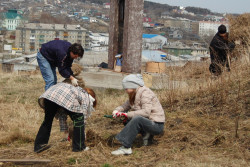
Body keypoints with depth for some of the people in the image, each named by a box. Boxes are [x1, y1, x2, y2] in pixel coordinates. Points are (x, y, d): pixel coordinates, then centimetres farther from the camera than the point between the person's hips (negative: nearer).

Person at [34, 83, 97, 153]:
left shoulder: (78, 91, 43)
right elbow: (83, 116, 20)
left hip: (50, 92, 7)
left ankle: (38, 145, 24)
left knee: (48, 120, 22)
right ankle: (79, 146, 15)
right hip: (66, 96, -7)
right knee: (78, 119, 12)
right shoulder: (86, 98, 26)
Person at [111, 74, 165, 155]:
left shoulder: (145, 93, -17)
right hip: (148, 121, 10)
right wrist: (116, 111, -13)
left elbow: (146, 112, -28)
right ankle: (146, 133, 4)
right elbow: (125, 106, 8)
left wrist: (128, 114, -28)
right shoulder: (134, 95, 10)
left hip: (157, 125, -9)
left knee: (137, 119, -35)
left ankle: (126, 147, -33)